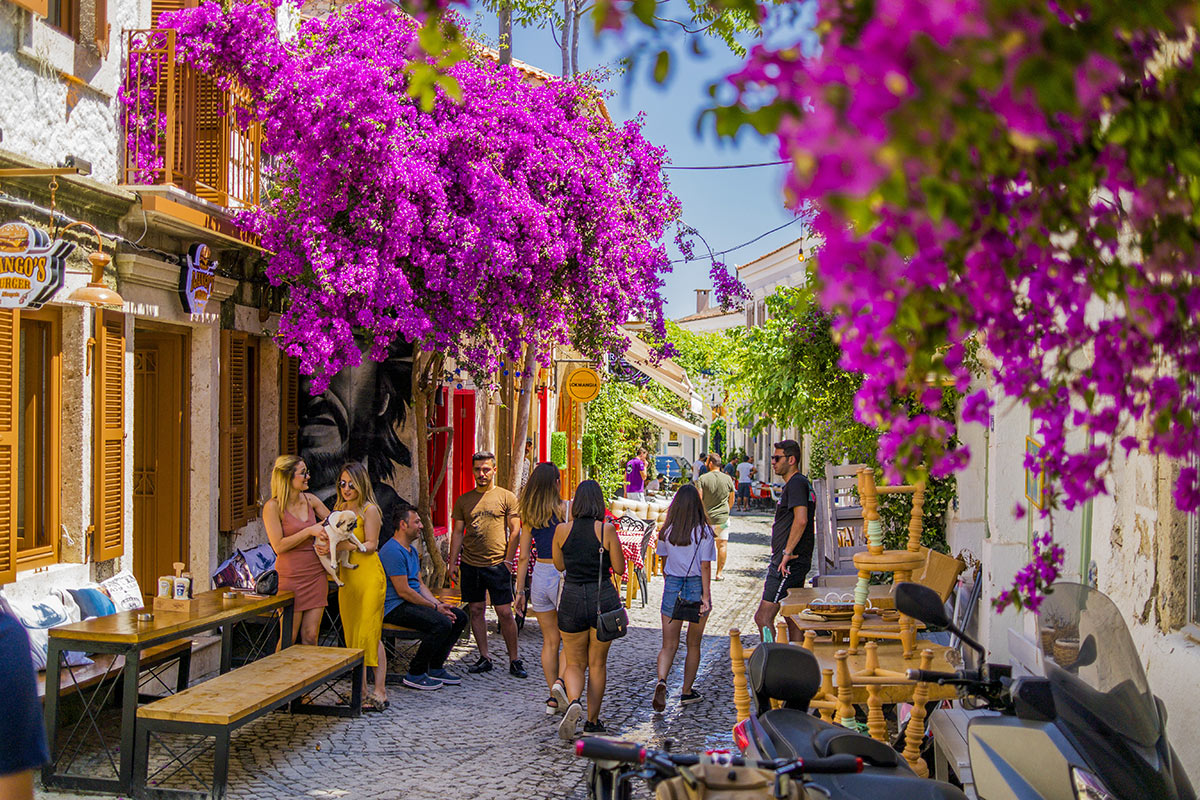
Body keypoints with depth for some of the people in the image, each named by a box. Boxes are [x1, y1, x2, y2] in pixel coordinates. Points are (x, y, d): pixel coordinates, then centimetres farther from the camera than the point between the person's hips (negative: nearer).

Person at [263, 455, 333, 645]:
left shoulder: (310, 500, 7)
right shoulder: (273, 506, -9)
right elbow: (278, 546, -14)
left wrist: (329, 543, -2)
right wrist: (310, 531, -16)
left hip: (316, 574, 5)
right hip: (291, 576, -5)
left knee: (310, 637, 6)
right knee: (289, 639, 0)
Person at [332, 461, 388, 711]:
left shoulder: (369, 510, -6)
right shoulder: (339, 508, 15)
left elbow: (371, 545, -13)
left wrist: (339, 546, -21)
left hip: (369, 575, -7)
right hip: (346, 576, 7)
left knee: (369, 634, -7)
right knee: (352, 635, 6)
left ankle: (380, 692, -2)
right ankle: (360, 691, 12)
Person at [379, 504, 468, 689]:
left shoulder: (412, 549, 17)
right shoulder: (392, 551, -17)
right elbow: (403, 591, -20)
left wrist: (439, 603, 1)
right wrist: (435, 608, -14)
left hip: (415, 602, 10)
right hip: (394, 607, -10)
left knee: (459, 616, 3)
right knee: (441, 623, -28)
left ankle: (435, 668, 9)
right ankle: (415, 674, -15)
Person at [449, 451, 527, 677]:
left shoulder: (506, 497, 1)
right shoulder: (464, 500, 10)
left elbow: (515, 531, 0)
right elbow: (458, 532, 13)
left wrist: (508, 559, -6)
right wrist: (453, 562, 7)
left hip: (497, 564, -3)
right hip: (470, 564, 4)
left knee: (505, 612, -3)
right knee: (476, 610, 7)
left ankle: (514, 659, 7)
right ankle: (484, 658, 18)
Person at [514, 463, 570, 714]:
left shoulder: (529, 515, 3)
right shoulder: (566, 509, -10)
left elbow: (524, 557, 5)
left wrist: (520, 589, 12)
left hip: (540, 576, 4)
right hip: (563, 576, -4)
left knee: (550, 641, 12)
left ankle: (553, 699, 14)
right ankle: (560, 681, -14)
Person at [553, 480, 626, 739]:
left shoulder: (562, 530, -3)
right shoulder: (607, 530, -8)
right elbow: (619, 569, -2)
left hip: (572, 599, 1)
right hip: (603, 598, 0)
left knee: (575, 664, 13)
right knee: (597, 663, 15)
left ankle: (573, 701, -16)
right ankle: (593, 721, 20)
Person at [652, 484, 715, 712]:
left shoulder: (666, 531, 1)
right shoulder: (704, 532, -8)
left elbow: (664, 563, 10)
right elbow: (705, 567, -12)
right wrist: (705, 596, -10)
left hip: (672, 585, 2)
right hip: (696, 586, -2)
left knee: (669, 645, 5)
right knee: (693, 644, 14)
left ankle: (661, 681, -20)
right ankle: (687, 692, 22)